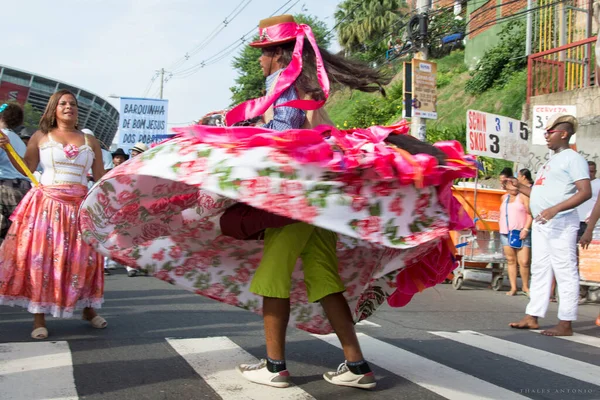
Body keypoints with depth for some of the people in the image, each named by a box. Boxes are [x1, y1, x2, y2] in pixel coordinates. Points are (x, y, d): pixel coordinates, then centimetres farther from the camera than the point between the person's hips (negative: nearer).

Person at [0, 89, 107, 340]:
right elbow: (26, 169, 5)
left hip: (80, 206, 2)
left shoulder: (90, 141, 13)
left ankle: (88, 309, 19)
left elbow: (101, 177, 12)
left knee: (83, 258, 3)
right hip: (47, 204, -2)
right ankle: (39, 318, 2)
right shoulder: (41, 137, 8)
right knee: (41, 256, -5)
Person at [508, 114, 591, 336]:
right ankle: (532, 318, 17)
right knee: (539, 270, 11)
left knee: (565, 272, -6)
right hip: (541, 224, 10)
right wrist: (518, 187, 15)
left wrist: (555, 209, -26)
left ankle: (565, 324, -2)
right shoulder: (551, 161, 22)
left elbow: (585, 192, -17)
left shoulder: (572, 158, -6)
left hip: (561, 223, -10)